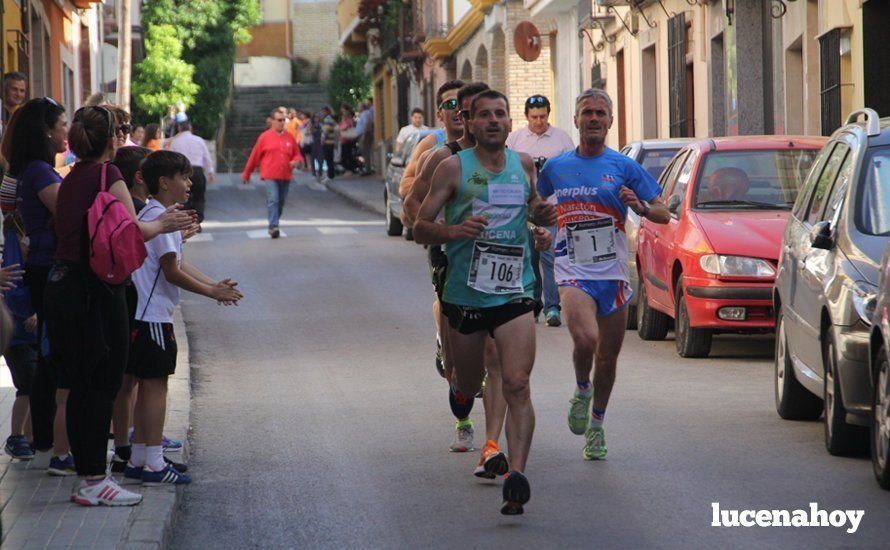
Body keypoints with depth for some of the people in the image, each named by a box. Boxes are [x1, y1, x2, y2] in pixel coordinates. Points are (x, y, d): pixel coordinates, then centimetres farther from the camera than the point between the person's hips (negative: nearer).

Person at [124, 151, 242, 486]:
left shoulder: (152, 214, 17)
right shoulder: (160, 217, -16)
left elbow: (179, 264, 19)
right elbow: (172, 272, -18)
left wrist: (213, 284, 11)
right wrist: (212, 292, -11)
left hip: (145, 313, 10)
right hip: (153, 316, -10)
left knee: (149, 385, 13)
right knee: (155, 384, -7)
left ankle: (138, 459, 18)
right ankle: (154, 464, -6)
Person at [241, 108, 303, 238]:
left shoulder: (290, 137, 10)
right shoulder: (264, 137, 1)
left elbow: (297, 154, 20)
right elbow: (255, 156, 7)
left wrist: (295, 161, -6)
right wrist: (246, 174, 12)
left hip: (285, 176, 4)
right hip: (270, 175, -4)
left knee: (281, 202, 9)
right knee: (273, 200, -18)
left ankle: (274, 226, 24)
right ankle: (273, 227, -24)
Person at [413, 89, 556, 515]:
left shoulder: (524, 164, 9)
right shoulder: (454, 168, -2)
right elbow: (419, 228, -2)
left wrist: (543, 214, 5)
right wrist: (453, 231, -22)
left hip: (514, 292, 1)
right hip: (464, 293, -1)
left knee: (516, 385, -16)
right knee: (467, 385, 14)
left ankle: (516, 476, -23)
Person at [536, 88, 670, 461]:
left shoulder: (623, 167, 3)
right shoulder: (556, 168, 7)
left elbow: (663, 215, 3)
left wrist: (640, 207, -18)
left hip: (613, 274, 1)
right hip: (573, 273, -1)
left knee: (608, 356, 8)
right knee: (586, 339, -27)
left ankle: (596, 425, 30)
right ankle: (582, 391, 4)